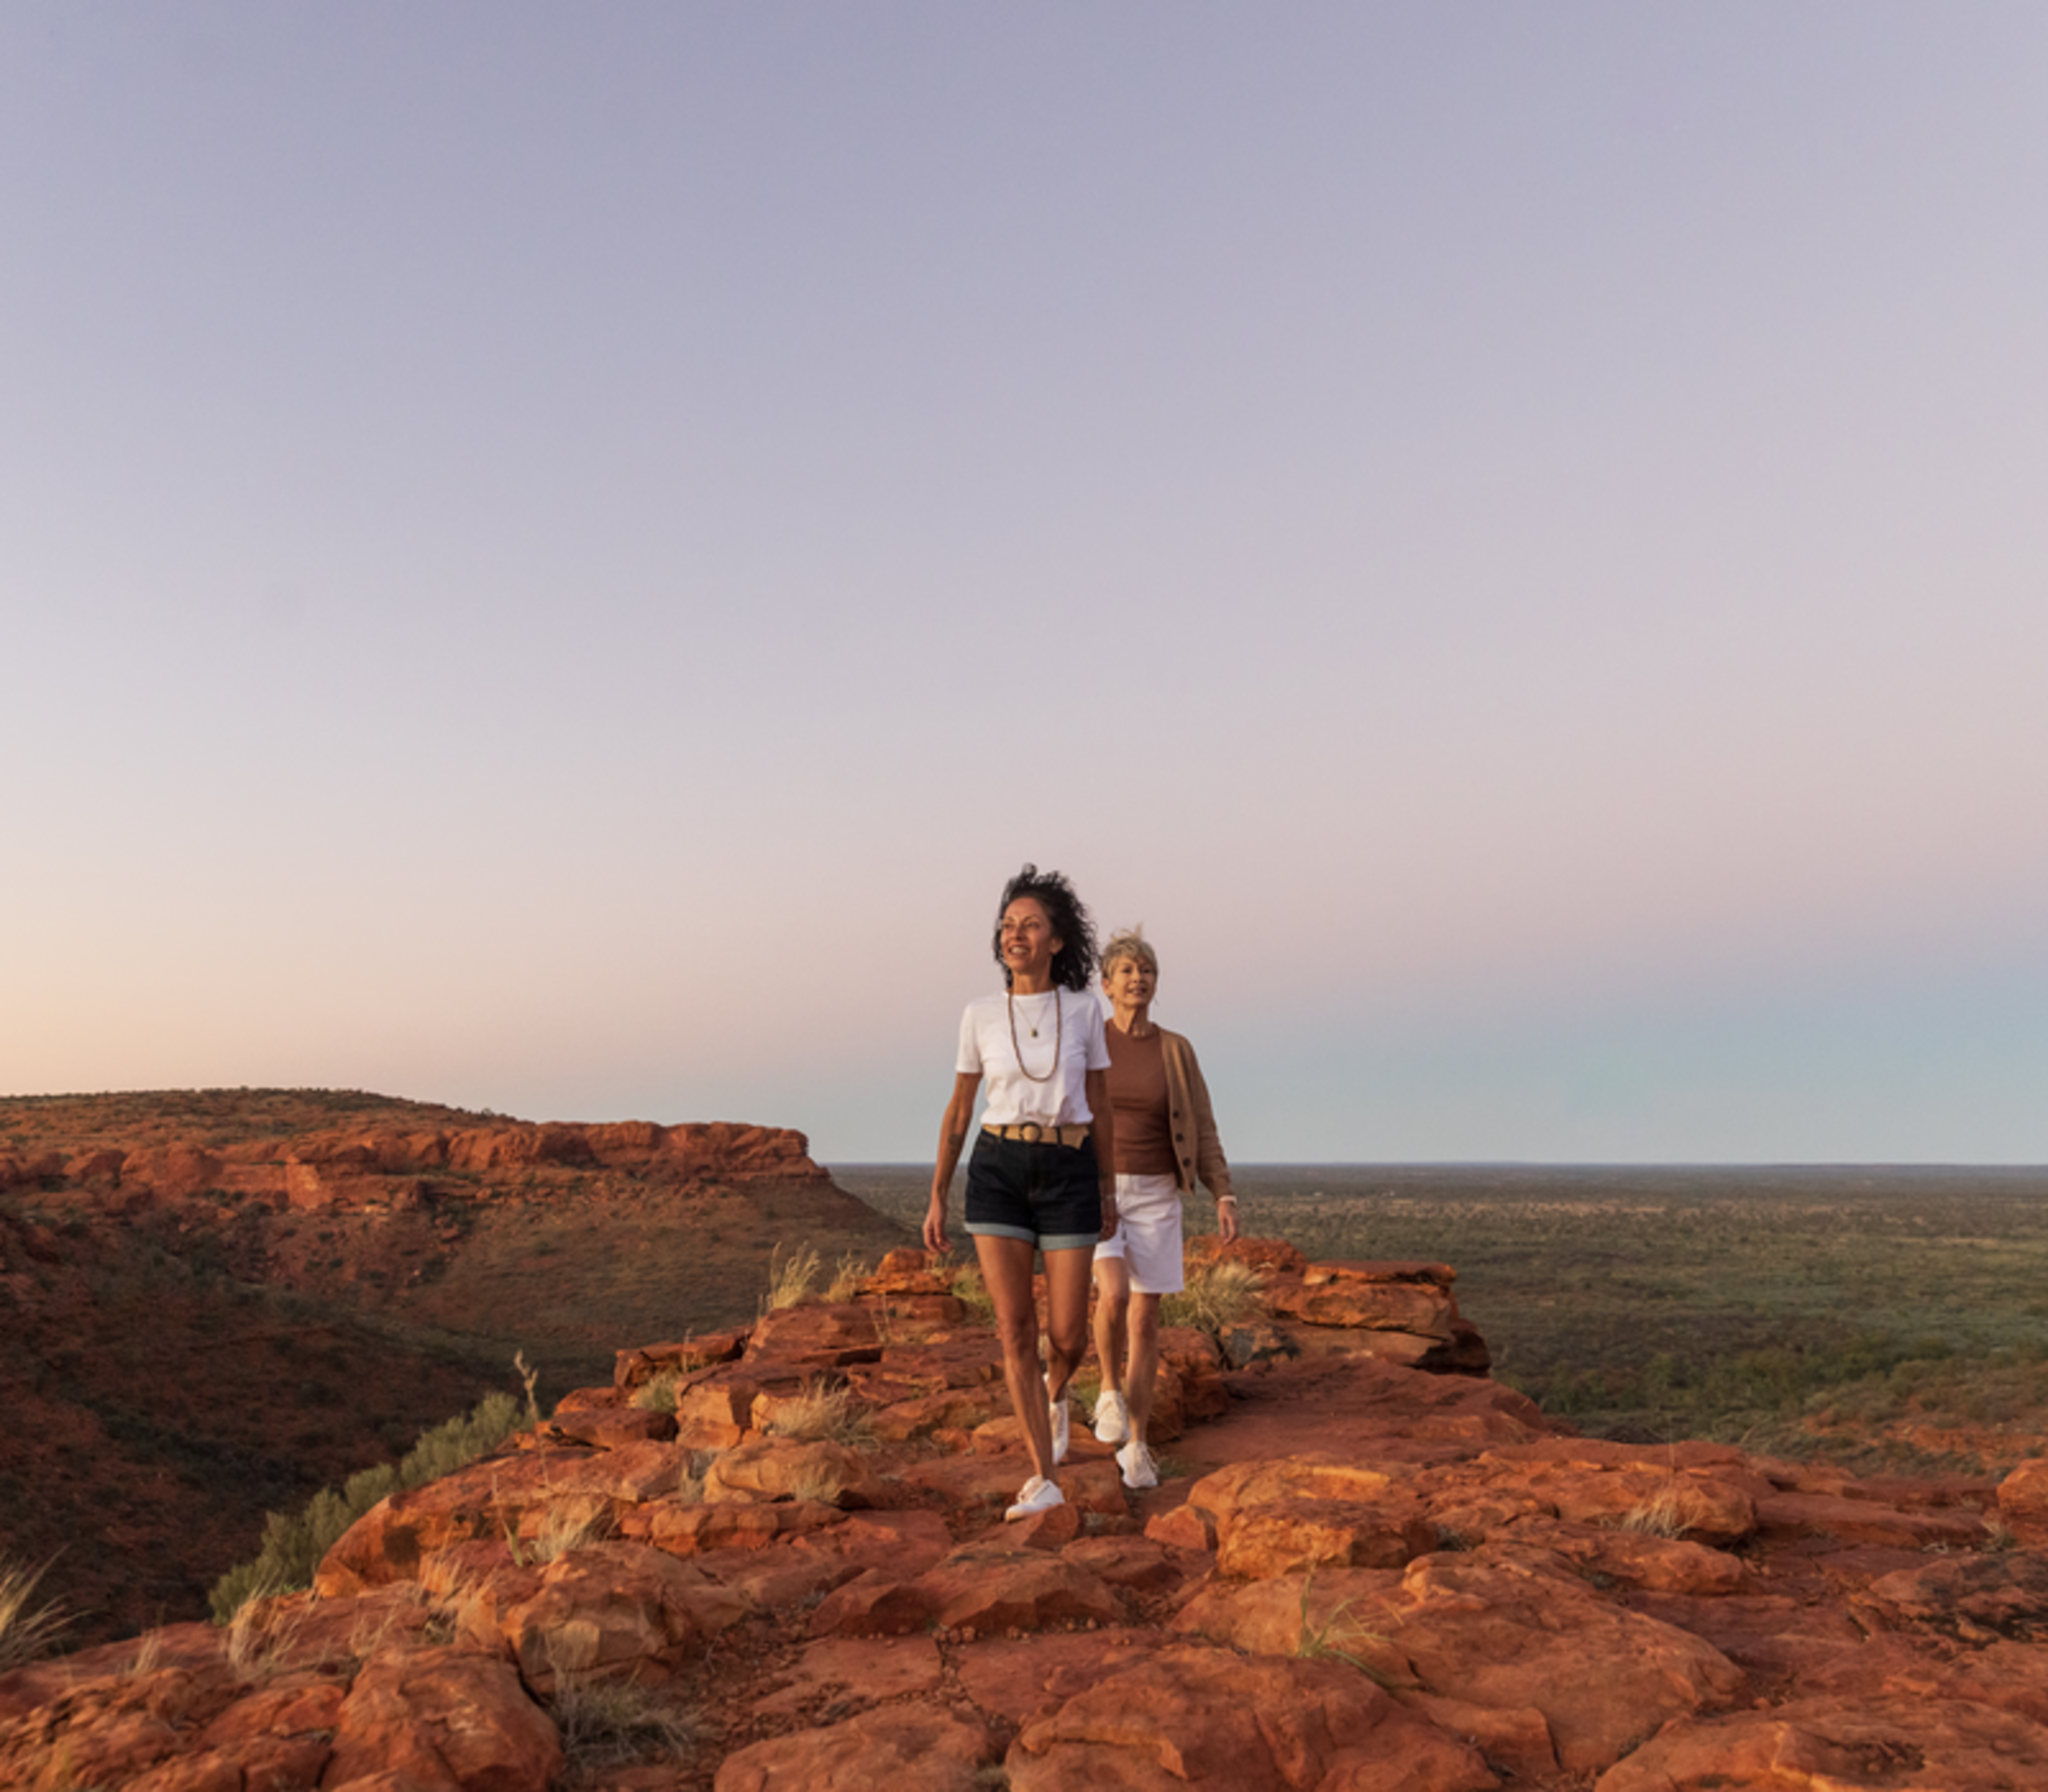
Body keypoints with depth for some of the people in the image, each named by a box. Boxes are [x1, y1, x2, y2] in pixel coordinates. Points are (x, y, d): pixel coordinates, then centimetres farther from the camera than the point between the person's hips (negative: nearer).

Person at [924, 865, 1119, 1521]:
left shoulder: (1084, 1009, 1)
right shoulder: (981, 1016, 1)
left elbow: (1100, 1105, 8)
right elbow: (958, 1111, 7)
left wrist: (1108, 1192, 10)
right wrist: (936, 1201, 5)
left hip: (1068, 1177, 0)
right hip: (998, 1174, 0)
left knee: (1067, 1337, 1)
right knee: (1015, 1329, -8)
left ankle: (1055, 1393, 37)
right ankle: (1045, 1479, 2)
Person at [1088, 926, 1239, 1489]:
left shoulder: (1176, 1050, 3)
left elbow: (1202, 1131, 2)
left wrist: (1225, 1198, -9)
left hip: (1155, 1196, 2)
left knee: (1146, 1320, 1)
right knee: (1114, 1296, -23)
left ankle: (1135, 1447, 13)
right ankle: (1111, 1391, 6)